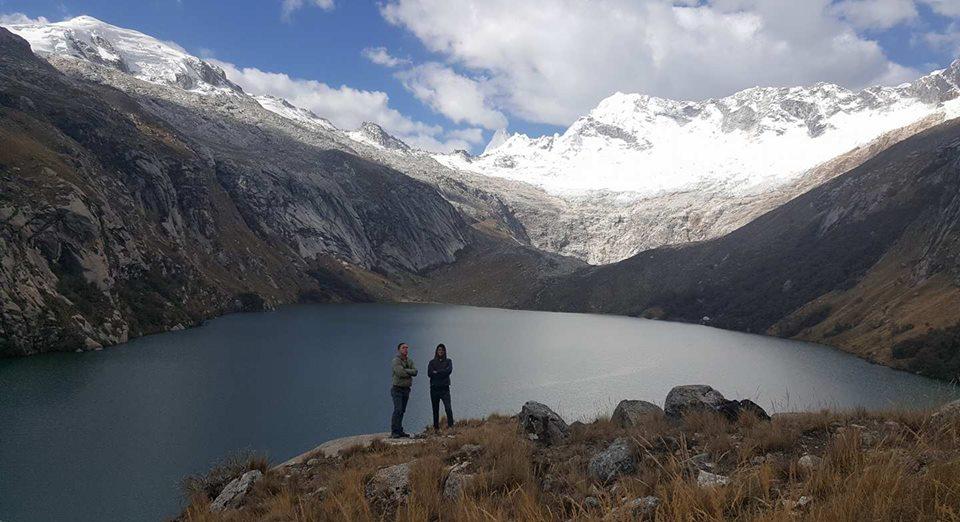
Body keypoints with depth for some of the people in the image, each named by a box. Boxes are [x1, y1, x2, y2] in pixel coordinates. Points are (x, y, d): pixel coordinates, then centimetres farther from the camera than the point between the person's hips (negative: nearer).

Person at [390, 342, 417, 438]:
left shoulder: (410, 361, 13)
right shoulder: (396, 360, -8)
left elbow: (415, 371, -2)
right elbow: (400, 373, -21)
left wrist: (405, 371, -15)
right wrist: (410, 373, -6)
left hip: (406, 389, 7)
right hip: (397, 389, -7)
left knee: (402, 411, 9)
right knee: (398, 410, -13)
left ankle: (399, 431, 13)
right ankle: (394, 432, -12)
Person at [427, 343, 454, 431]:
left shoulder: (448, 361, 11)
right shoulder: (432, 362, 11)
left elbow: (449, 370, -7)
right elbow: (429, 373, -4)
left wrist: (436, 372, -7)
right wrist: (443, 373, -7)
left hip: (445, 388, -2)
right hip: (434, 388, 2)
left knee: (448, 408, -18)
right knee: (435, 409, 5)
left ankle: (451, 426, -17)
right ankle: (436, 428, 11)